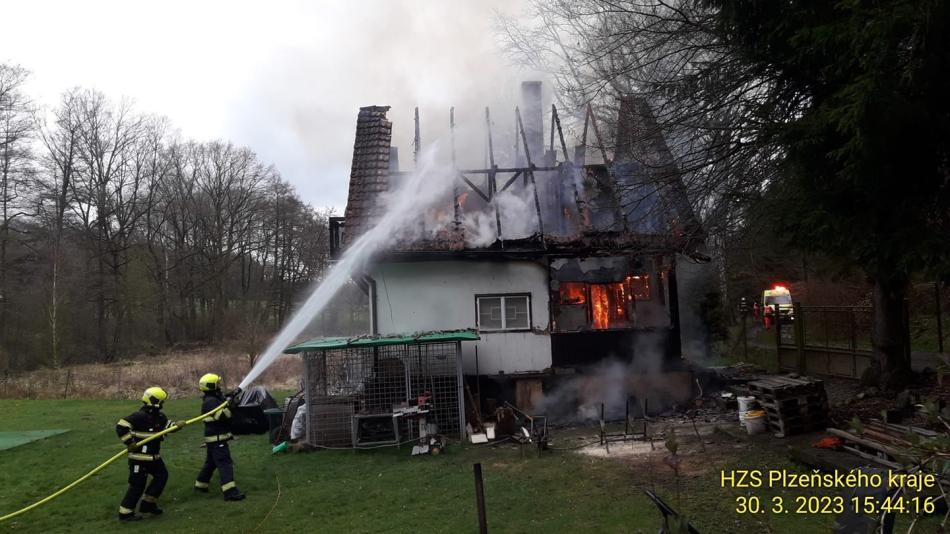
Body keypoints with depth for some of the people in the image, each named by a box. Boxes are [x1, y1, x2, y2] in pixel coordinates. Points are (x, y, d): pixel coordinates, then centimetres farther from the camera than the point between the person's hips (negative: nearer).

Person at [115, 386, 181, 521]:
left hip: (154, 456, 9)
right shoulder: (140, 416, -23)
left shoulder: (159, 416, 4)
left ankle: (148, 504, 24)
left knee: (162, 475, 14)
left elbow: (167, 425, 15)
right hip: (139, 458, -9)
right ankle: (125, 513, 12)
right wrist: (130, 443, -25)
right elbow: (121, 426, -26)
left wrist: (177, 425, -7)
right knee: (137, 485, -2)